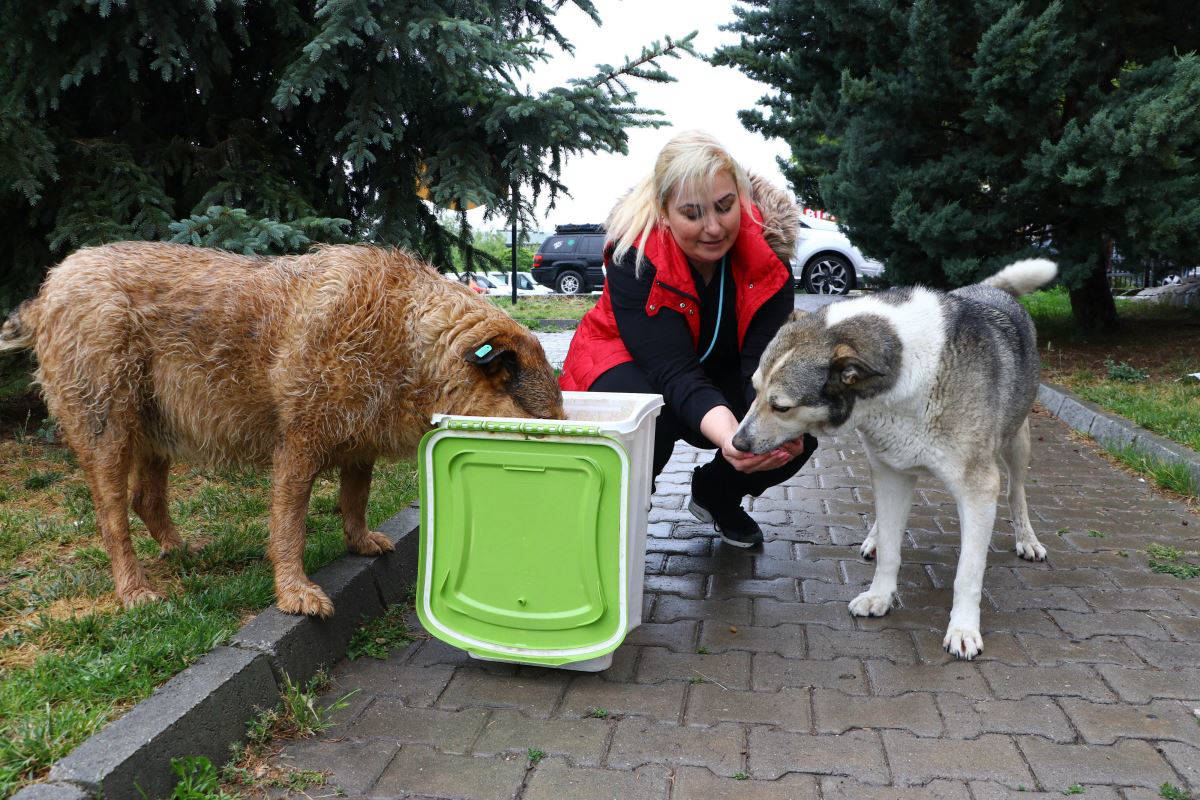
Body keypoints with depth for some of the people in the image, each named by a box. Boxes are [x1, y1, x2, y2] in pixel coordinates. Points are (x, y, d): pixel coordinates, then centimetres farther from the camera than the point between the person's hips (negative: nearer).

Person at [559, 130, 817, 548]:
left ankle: (715, 495, 12)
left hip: (720, 378, 4)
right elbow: (675, 372, -39)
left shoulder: (767, 255, -21)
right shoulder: (635, 256, -31)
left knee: (800, 432, -20)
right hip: (629, 366, -3)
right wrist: (728, 435, -58)